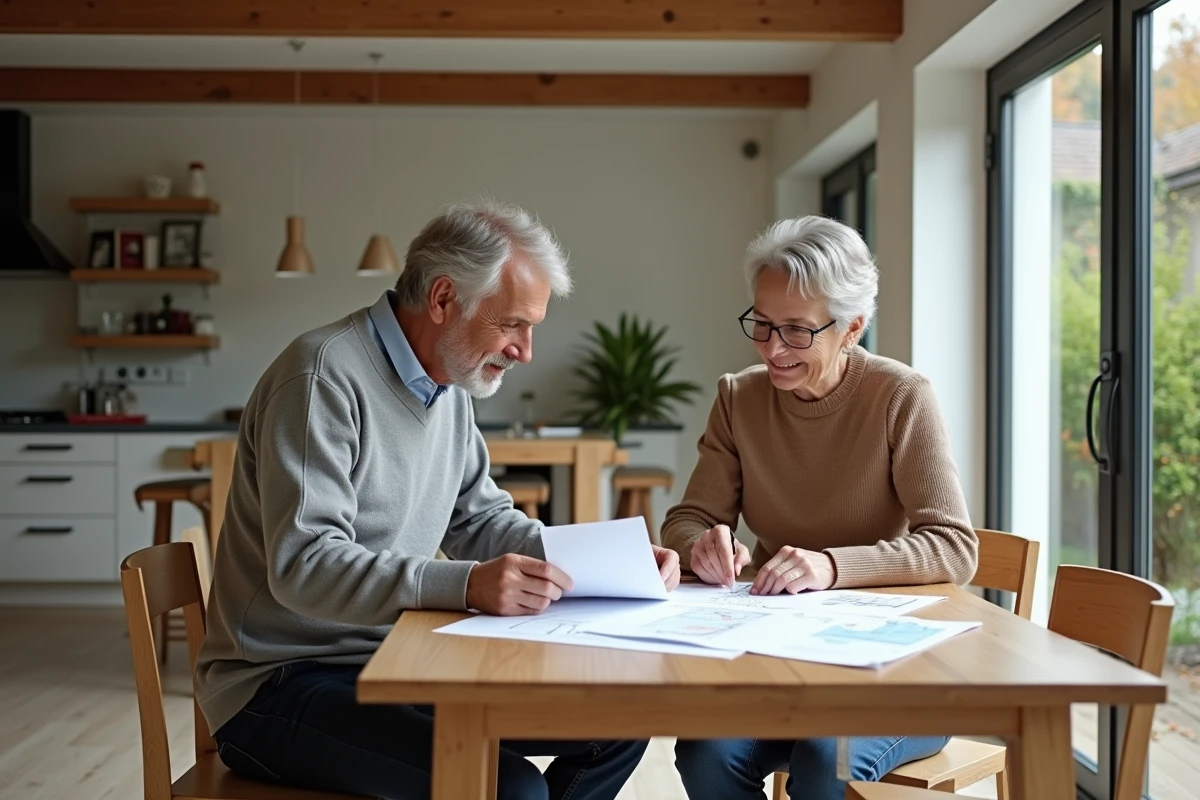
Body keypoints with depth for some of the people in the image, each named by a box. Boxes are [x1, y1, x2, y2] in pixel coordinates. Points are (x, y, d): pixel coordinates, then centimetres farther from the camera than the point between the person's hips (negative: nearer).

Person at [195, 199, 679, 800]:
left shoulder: (450, 385, 8)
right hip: (282, 683, -9)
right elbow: (303, 566, -27)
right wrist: (467, 585, -40)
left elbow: (480, 520, 13)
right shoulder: (324, 376, -19)